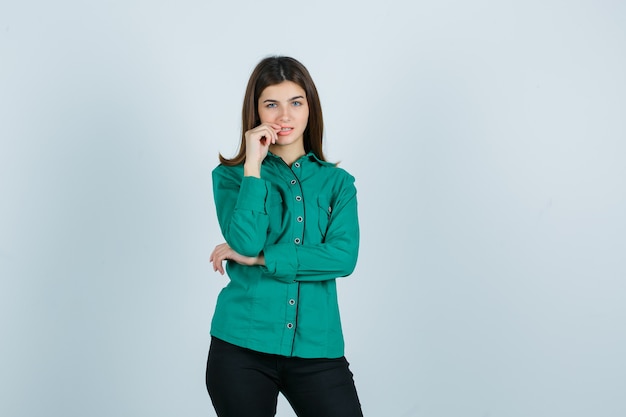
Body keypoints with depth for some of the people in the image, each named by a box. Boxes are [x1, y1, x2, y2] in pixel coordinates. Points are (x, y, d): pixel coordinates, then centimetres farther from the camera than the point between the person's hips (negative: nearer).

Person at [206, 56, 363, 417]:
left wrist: (258, 258, -9)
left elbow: (343, 258, -8)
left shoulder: (337, 182, 8)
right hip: (243, 346, -1)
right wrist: (253, 166, -11)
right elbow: (246, 242, -13)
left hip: (317, 349, 1)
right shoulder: (231, 176, 5)